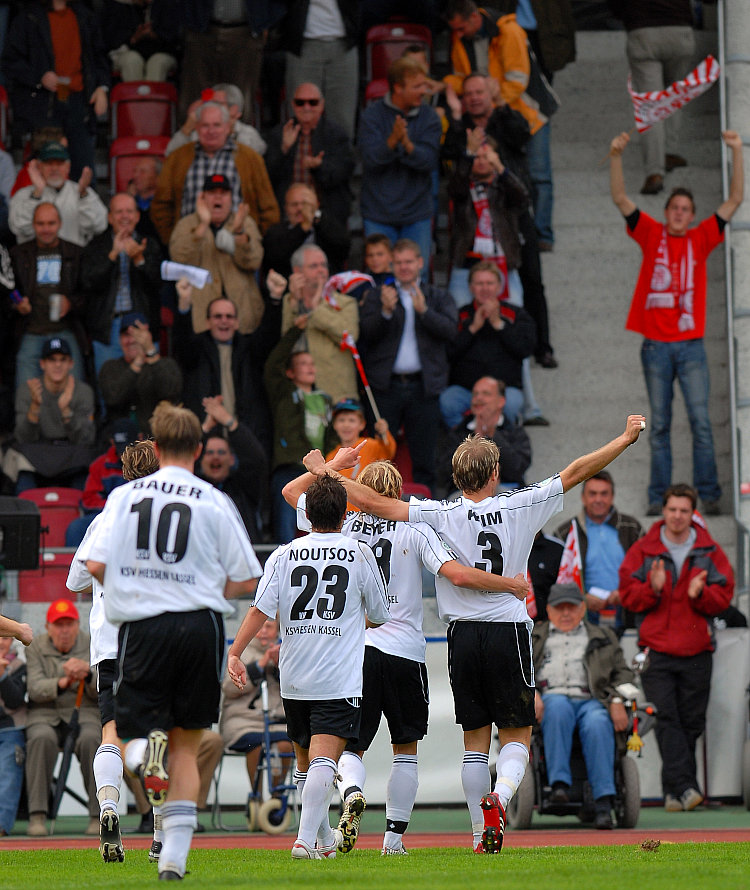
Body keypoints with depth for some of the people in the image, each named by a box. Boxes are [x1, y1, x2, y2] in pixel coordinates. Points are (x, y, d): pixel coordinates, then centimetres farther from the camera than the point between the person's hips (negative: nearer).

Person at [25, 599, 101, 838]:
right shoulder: (35, 648, 8)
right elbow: (35, 689, -6)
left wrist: (87, 673, -20)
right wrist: (62, 683, -24)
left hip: (86, 713, 0)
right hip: (45, 714, 0)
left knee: (90, 739, -34)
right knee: (42, 738, -35)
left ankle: (98, 816, -29)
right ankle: (37, 815, -35)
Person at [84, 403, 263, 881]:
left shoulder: (126, 495, 1)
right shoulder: (215, 501, -1)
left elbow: (95, 564, -5)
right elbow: (247, 578, 0)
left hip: (144, 626, 0)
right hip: (202, 626, 0)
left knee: (135, 728, 12)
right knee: (187, 746, 10)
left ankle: (145, 752, -26)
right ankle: (176, 855, 3)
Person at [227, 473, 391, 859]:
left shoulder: (284, 555, 3)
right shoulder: (360, 554, 0)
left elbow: (260, 609, -7)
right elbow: (380, 616, 9)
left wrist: (235, 652, -6)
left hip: (293, 678, 3)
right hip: (340, 679, -3)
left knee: (305, 759, 18)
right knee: (324, 758, -12)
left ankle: (323, 836, 33)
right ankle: (306, 838, -27)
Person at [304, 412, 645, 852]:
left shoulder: (439, 516, -5)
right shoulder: (521, 507, -4)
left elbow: (371, 501, -9)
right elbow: (575, 473, 3)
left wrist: (325, 471, 5)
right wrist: (627, 438, 13)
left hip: (463, 635, 1)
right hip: (510, 633, -1)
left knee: (475, 740, 10)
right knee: (517, 734, 6)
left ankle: (481, 835, 7)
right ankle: (500, 795, -24)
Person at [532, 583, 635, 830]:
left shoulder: (603, 638, 27)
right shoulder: (532, 636, 25)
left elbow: (623, 673, 17)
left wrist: (617, 701, -3)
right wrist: (530, 692, -10)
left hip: (591, 700, 0)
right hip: (551, 697, 0)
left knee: (598, 724, -35)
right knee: (558, 707, -38)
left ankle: (603, 801, -41)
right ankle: (559, 784, -42)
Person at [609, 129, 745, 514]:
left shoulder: (700, 239, 7)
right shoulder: (652, 235, 6)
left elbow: (735, 200, 3)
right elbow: (620, 199, -1)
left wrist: (737, 152, -6)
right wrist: (616, 157, -14)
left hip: (690, 345, 0)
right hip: (656, 345, 0)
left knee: (700, 420, -4)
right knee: (659, 424, 3)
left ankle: (708, 494, -2)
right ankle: (658, 496, 5)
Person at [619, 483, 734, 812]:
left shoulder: (710, 553, 9)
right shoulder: (643, 551, 7)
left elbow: (723, 597, 5)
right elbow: (628, 595, 3)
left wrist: (700, 594, -15)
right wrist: (653, 589, -16)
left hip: (696, 652, 2)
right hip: (656, 650, -2)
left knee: (691, 722, 3)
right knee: (666, 719, -15)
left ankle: (674, 790, 12)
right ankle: (684, 787, -22)